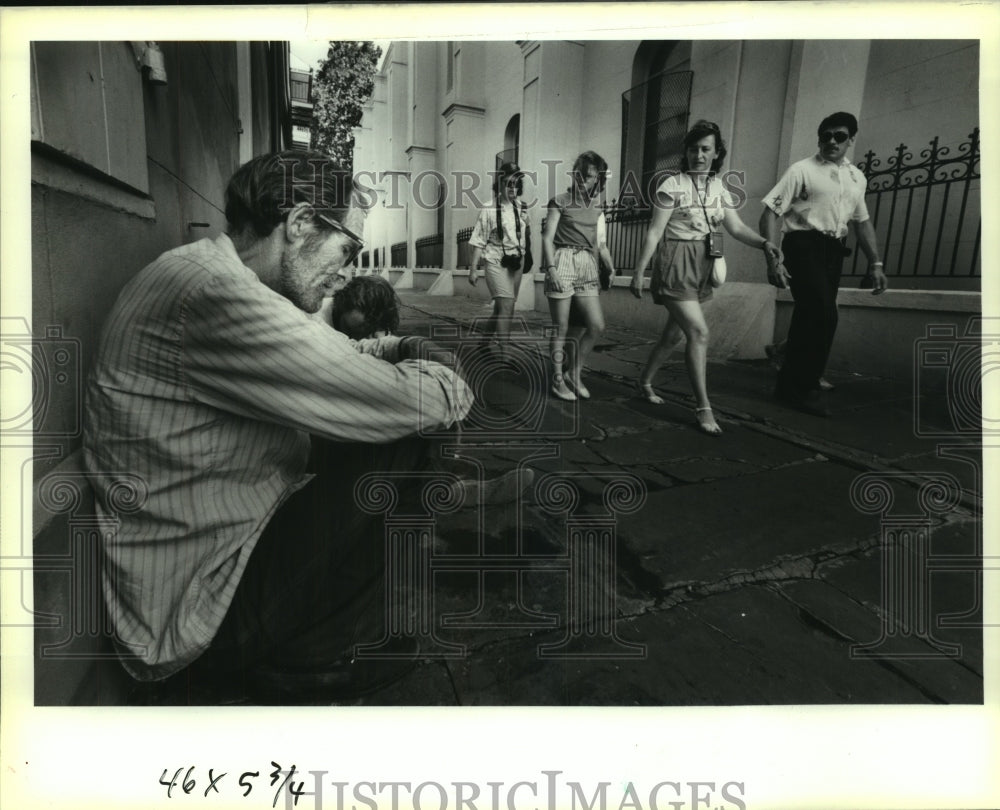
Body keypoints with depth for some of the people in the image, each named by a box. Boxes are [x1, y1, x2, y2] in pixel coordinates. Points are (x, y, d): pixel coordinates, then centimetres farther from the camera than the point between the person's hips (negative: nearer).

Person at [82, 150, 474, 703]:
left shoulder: (205, 273, 8)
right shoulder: (214, 293, -26)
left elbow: (318, 357, 20)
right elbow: (393, 403, -26)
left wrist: (388, 350, 5)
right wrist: (450, 385, -6)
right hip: (192, 610, -10)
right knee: (394, 448, -17)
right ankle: (308, 664, 2)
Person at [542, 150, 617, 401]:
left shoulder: (596, 206, 16)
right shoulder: (561, 201, 1)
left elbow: (600, 243, 19)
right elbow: (547, 238, -4)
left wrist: (612, 268, 5)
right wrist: (551, 268, -16)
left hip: (587, 267, 5)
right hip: (563, 263, -5)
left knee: (597, 326, -4)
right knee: (561, 328, -1)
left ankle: (574, 372, 14)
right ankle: (558, 379, 13)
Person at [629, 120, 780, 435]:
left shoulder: (719, 188, 11)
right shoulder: (672, 186, -6)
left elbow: (736, 227, 4)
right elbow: (654, 232, -9)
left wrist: (763, 243, -13)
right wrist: (638, 272, -12)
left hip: (703, 267, 7)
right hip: (676, 265, -6)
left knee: (674, 333, 14)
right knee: (699, 332, -15)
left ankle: (645, 381, 34)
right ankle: (703, 408, -9)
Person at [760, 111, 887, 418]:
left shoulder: (857, 178, 17)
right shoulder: (802, 170, -2)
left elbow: (862, 221, 25)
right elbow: (771, 213, -10)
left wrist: (875, 262, 19)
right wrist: (773, 259, -20)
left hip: (833, 250, 7)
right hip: (804, 246, -6)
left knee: (810, 317, 7)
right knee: (824, 314, -19)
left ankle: (789, 385, 18)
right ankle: (804, 389, -7)